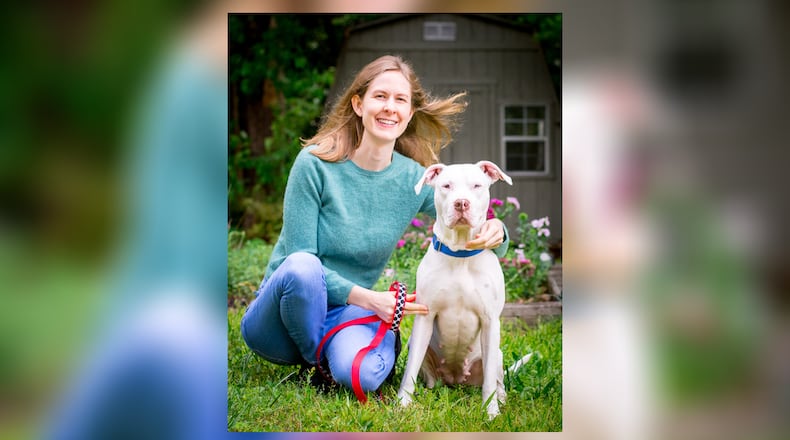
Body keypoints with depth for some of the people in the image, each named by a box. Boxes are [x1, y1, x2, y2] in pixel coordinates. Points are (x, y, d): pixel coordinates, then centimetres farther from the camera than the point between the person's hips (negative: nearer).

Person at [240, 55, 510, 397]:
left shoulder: (415, 180, -2)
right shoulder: (315, 163, -14)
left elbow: (473, 224, 3)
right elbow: (299, 257, -15)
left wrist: (495, 232, -23)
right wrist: (367, 298, -26)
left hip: (347, 312, 1)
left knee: (362, 373, -34)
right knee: (302, 267, -37)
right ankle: (313, 363, -8)